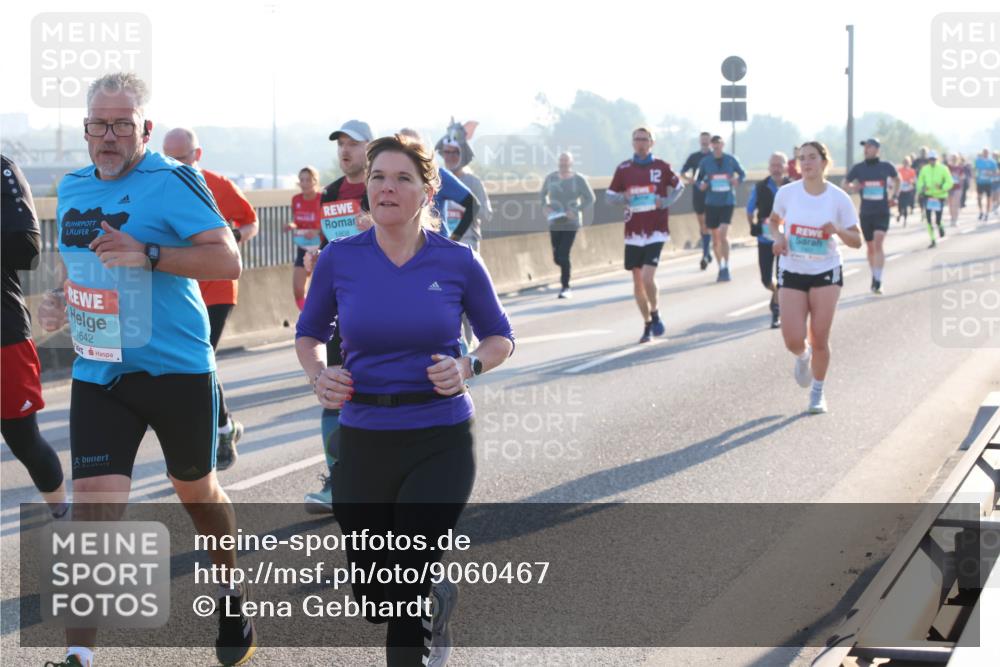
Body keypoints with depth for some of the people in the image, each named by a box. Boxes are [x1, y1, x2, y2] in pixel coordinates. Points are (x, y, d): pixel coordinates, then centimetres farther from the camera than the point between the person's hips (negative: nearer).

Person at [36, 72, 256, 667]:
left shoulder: (172, 182, -13)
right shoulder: (72, 188, 7)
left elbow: (228, 261, -20)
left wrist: (149, 254, -30)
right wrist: (63, 304, 6)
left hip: (177, 370, -3)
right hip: (98, 373, 4)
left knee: (196, 490, 16)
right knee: (93, 503, -10)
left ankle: (232, 594, 43)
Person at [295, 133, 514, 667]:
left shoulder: (458, 262, -4)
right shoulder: (339, 259, -2)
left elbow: (499, 337, 9)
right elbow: (309, 332, 13)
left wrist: (468, 366, -12)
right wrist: (319, 374, -7)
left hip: (441, 442, -2)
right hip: (363, 440, 2)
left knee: (405, 588, -13)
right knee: (374, 594, 12)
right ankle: (437, 598, 47)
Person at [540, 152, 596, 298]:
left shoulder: (579, 179, -6)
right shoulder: (551, 178, 1)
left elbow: (590, 198, -1)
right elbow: (543, 194, 17)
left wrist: (577, 211, -13)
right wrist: (545, 206, -2)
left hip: (571, 223, -3)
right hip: (555, 223, 3)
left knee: (563, 256, -13)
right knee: (557, 258, 8)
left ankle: (565, 287, 0)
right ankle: (567, 271, 42)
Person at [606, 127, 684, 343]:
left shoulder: (661, 167, 0)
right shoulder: (624, 168, 4)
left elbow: (679, 187, 14)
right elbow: (609, 195, 10)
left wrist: (666, 202, -4)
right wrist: (624, 198, -11)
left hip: (656, 232, -3)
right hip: (633, 233, 3)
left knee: (648, 278, -17)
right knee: (637, 281, 7)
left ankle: (655, 315, 7)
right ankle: (647, 325, 21)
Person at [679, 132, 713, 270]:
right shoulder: (694, 157, 8)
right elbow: (682, 173, 8)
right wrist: (688, 179, -13)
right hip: (697, 194, 3)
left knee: (707, 225, -11)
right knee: (701, 224, 9)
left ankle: (705, 256, -12)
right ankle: (707, 252, 23)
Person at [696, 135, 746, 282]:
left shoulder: (731, 160, 0)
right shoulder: (705, 161, 2)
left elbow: (742, 173, 13)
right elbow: (699, 179, 10)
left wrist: (738, 181, -8)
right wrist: (701, 185, -12)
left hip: (727, 202, -2)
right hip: (711, 203, 2)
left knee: (723, 234, -17)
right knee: (715, 237, 8)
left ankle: (726, 268, -10)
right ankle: (721, 268, 23)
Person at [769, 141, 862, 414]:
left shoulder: (839, 198, -8)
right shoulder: (786, 193, -5)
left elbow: (856, 241, -3)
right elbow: (774, 220, 14)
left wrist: (837, 230, -23)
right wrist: (778, 237, -8)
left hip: (826, 272, -1)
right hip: (791, 273, 1)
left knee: (819, 340, -1)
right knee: (793, 340, -9)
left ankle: (817, 393, 22)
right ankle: (803, 357, 30)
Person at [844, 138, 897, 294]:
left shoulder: (886, 166, -2)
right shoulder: (858, 168, 0)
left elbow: (897, 178, 19)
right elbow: (845, 184, 12)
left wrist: (892, 195, 9)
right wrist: (853, 188, -9)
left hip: (882, 212, -2)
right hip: (866, 212, 2)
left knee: (878, 243, -18)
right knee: (870, 247, 12)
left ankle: (878, 281, -19)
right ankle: (874, 277, 31)